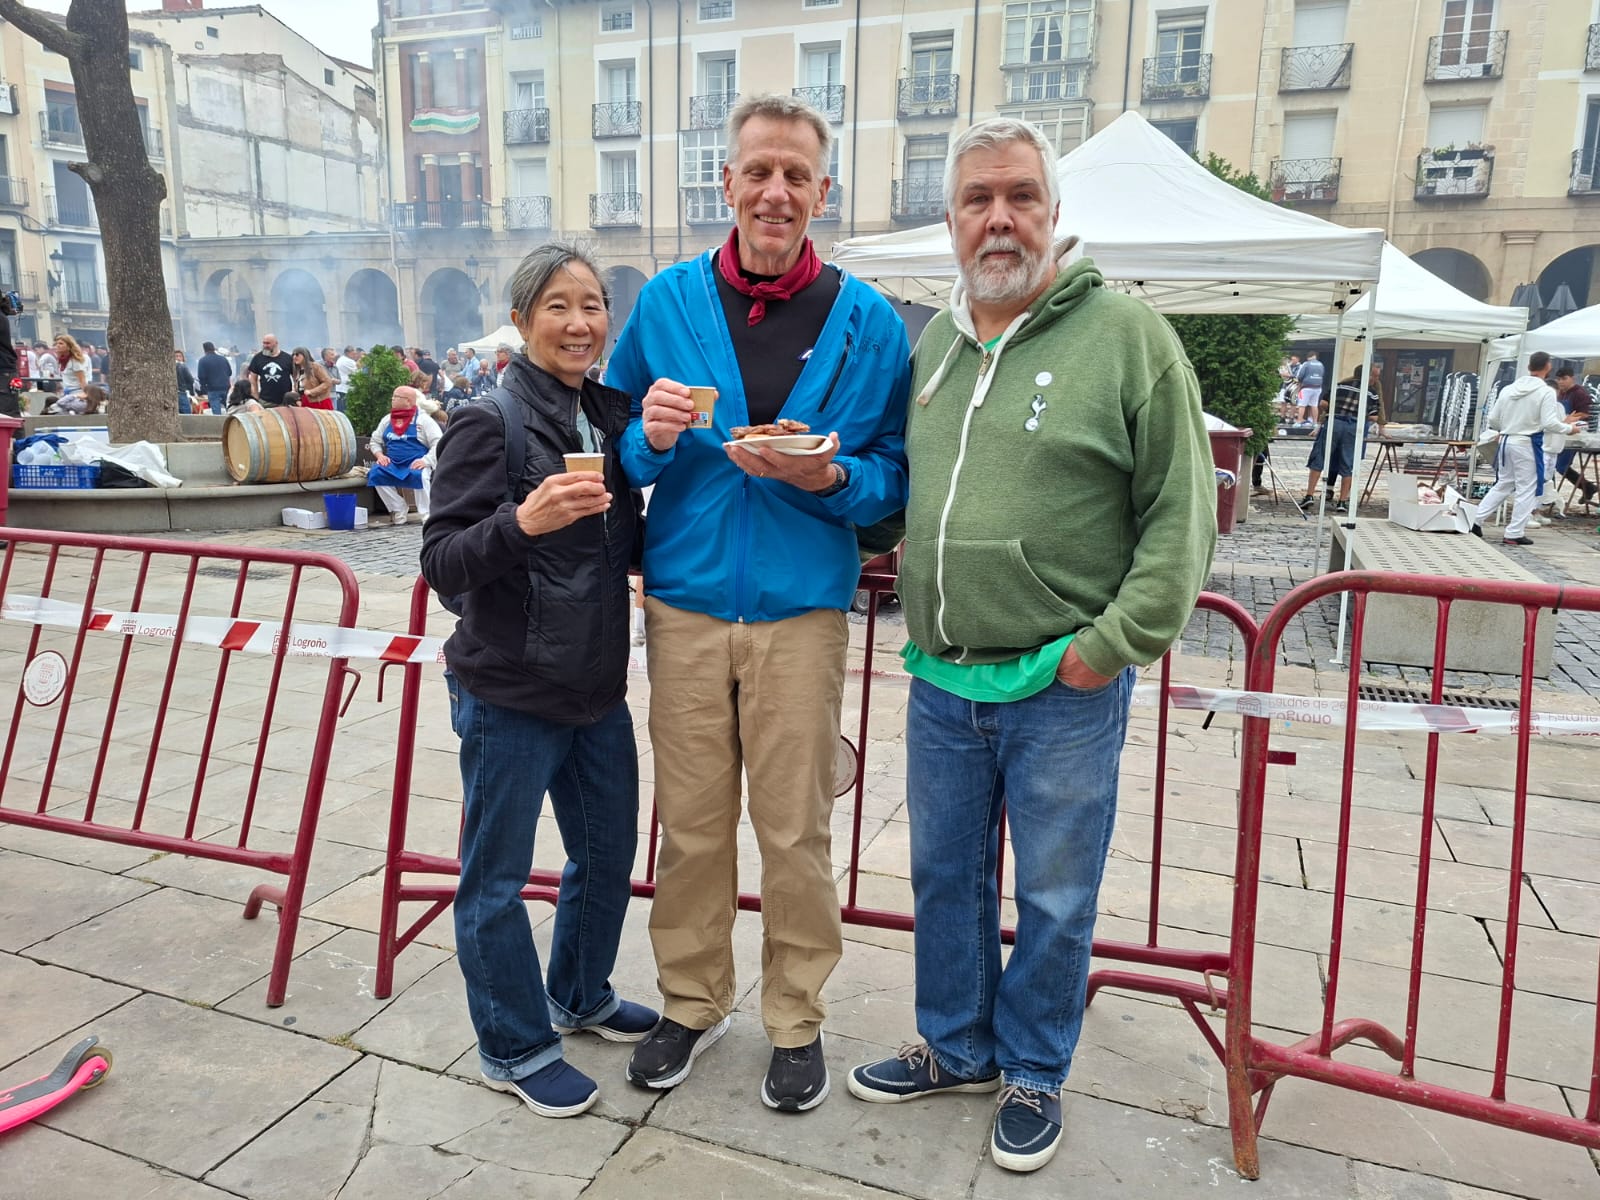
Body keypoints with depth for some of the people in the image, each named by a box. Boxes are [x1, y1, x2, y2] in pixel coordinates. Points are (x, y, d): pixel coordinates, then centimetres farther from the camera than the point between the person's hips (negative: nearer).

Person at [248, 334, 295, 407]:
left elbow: (295, 376, 8)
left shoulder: (287, 358, 2)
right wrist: (256, 398, 6)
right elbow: (253, 379, 12)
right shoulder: (258, 358, 7)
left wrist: (294, 394, -1)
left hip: (285, 401, -1)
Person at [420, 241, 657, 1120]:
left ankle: (580, 995, 42)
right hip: (509, 694, -7)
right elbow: (442, 564, -16)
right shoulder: (489, 422, -13)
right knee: (497, 879, 7)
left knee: (609, 849, 19)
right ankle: (514, 1049, 27)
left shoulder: (609, 414, 6)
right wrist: (523, 522, -33)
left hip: (597, 688, 7)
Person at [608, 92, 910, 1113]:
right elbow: (617, 450, 11)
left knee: (795, 829, 8)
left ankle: (797, 1019, 28)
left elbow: (895, 475, 3)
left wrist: (827, 479, -18)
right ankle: (693, 1001, 33)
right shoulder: (666, 302, 5)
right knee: (691, 820, 12)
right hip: (685, 600, 2)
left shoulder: (870, 322, 1)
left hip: (801, 609, -1)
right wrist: (651, 438, -12)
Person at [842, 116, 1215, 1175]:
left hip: (1064, 689, -4)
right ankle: (956, 1048, 40)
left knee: (1054, 899, 11)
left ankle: (1033, 1074, 34)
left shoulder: (1127, 335, -7)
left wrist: (1119, 639, -13)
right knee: (945, 876, 18)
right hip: (941, 682, 5)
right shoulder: (928, 341, 10)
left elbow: (1183, 510, -8)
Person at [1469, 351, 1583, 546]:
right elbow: (1549, 423, -15)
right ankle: (1514, 534, 5)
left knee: (1503, 485, 19)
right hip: (1527, 444, -6)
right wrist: (1569, 428, 1)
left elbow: (1492, 419, 10)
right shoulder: (1546, 391, -10)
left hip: (1505, 442, 6)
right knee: (1526, 490, 4)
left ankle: (1476, 520, 16)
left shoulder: (1508, 389, 6)